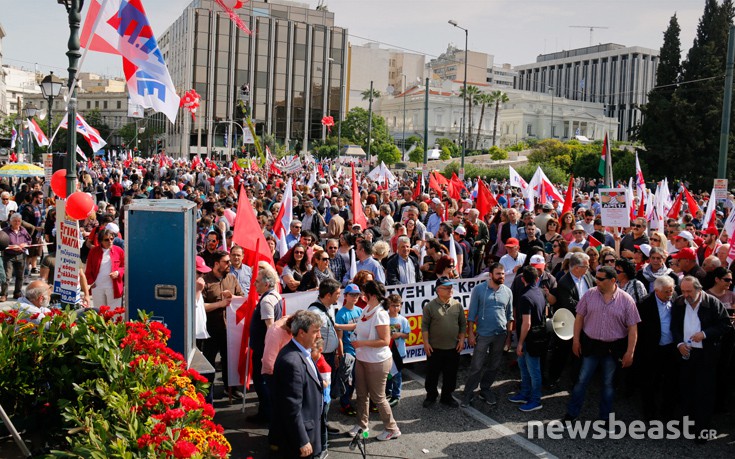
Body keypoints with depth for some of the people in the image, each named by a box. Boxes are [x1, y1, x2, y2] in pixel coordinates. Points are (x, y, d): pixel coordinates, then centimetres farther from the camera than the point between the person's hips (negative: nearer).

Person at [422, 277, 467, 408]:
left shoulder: (457, 305, 1)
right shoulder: (430, 306, -7)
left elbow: (463, 323, 9)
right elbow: (424, 326, -4)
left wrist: (461, 339, 3)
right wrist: (426, 343, -7)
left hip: (453, 348, 3)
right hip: (434, 348, -2)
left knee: (451, 374, 12)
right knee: (432, 374, 10)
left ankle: (447, 396, 29)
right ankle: (431, 396, 28)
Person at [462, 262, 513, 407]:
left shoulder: (507, 292, 4)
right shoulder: (479, 289, -6)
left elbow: (509, 314, 12)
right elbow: (472, 313, -4)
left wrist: (509, 334, 9)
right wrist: (470, 333, -7)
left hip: (501, 334, 4)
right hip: (483, 334, -4)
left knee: (494, 366, 13)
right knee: (476, 366, -2)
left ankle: (485, 390, 29)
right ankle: (468, 393, 10)